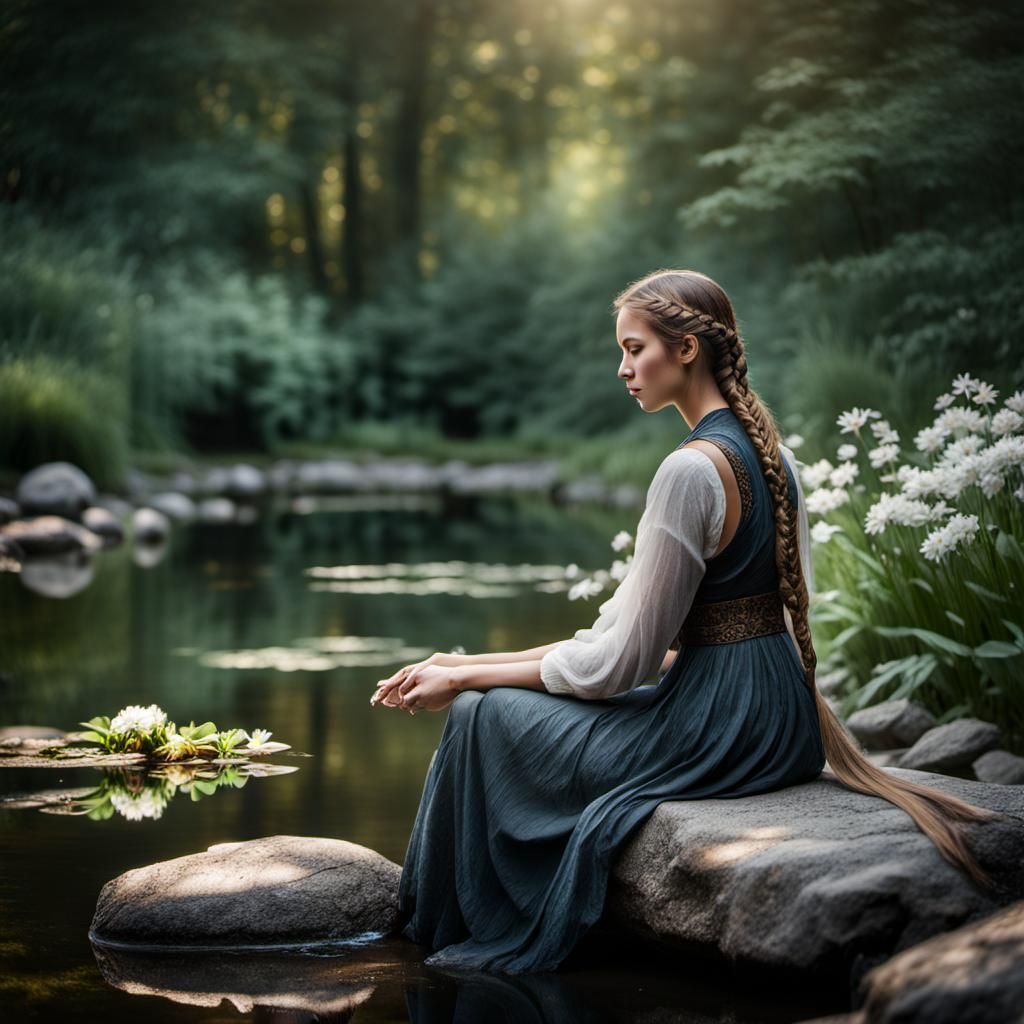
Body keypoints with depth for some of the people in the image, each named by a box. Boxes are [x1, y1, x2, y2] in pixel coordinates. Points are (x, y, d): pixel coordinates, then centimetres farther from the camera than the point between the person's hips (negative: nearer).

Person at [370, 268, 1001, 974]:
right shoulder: (772, 452, 9)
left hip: (718, 728, -9)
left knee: (484, 715, 5)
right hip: (780, 714, 9)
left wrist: (465, 677, -8)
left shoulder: (692, 470, -20)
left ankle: (495, 936, 22)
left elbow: (621, 663, -18)